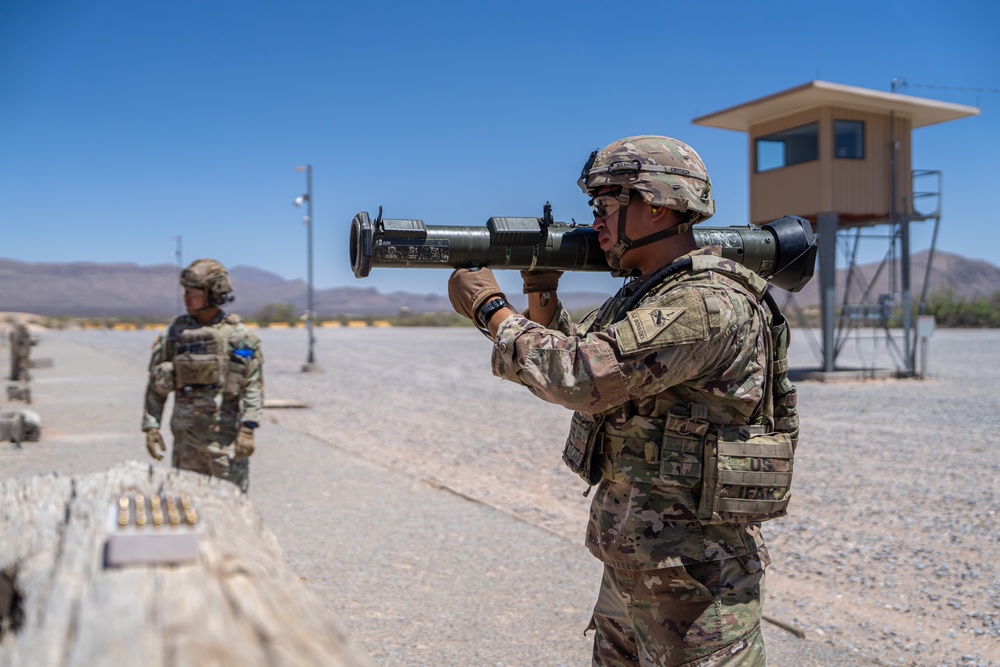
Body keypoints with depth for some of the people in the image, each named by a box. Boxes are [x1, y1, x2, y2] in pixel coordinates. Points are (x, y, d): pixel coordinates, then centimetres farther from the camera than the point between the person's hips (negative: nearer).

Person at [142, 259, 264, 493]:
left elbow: (253, 385, -7)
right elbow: (156, 385, 8)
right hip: (186, 436, 3)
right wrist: (151, 427, 3)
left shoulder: (239, 335, -4)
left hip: (226, 436, -3)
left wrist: (247, 428, -15)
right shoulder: (175, 332, 5)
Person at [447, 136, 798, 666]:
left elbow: (582, 376, -27)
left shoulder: (708, 304, -21)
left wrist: (489, 308, -15)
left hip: (691, 567, -9)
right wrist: (541, 294, 2)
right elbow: (570, 358, 18)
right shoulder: (646, 293, 10)